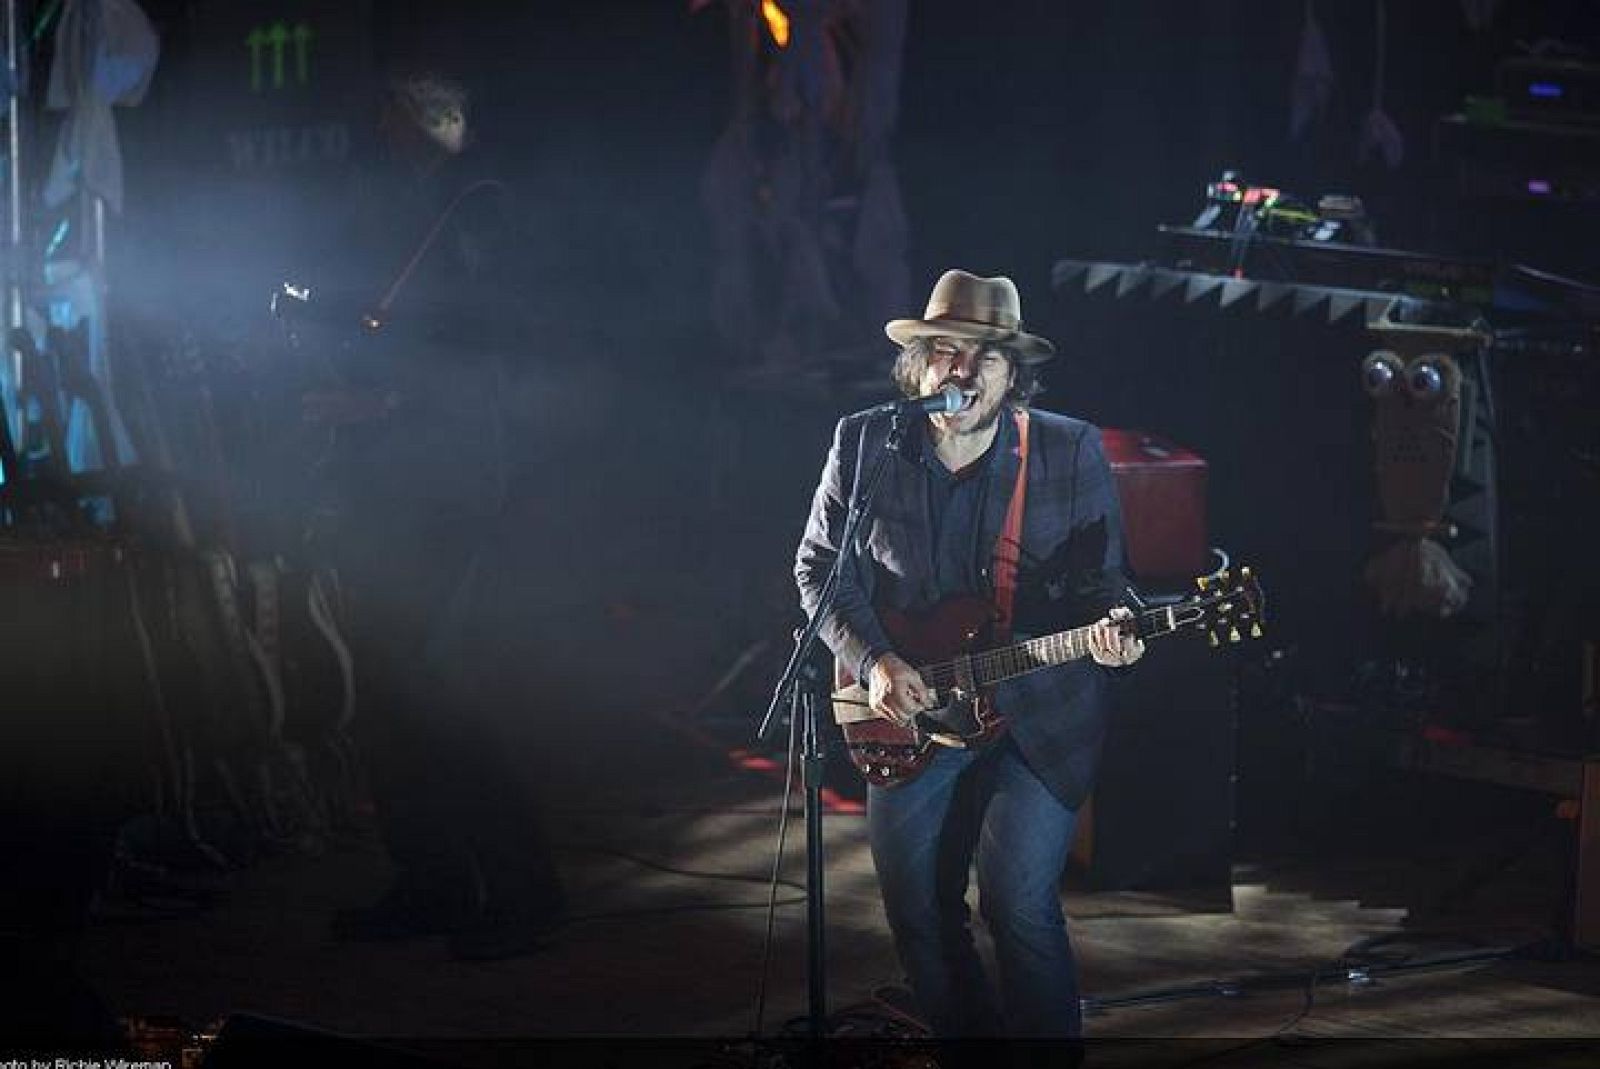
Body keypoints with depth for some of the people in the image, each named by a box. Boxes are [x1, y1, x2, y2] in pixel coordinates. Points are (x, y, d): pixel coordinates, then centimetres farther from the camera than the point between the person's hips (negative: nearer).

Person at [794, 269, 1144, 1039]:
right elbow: (820, 567, 3)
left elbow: (1101, 582, 0)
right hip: (909, 712, 3)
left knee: (1020, 907, -14)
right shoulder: (863, 444, -2)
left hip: (1038, 716, -3)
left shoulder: (1071, 452, -6)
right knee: (915, 908, 6)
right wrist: (872, 661, -10)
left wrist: (1105, 630, -22)